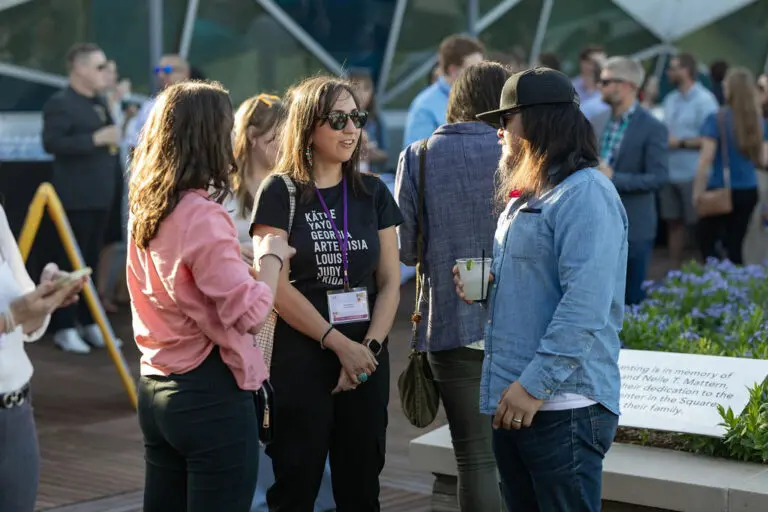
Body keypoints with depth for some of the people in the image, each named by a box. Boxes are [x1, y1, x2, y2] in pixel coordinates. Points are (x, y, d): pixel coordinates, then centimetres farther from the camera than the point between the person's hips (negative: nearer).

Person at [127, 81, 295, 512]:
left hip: (155, 387, 9)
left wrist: (246, 259, 15)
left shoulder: (144, 210, 8)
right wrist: (271, 257, -5)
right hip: (210, 393, -9)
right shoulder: (201, 216, -18)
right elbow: (249, 312, -20)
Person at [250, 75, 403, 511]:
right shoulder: (280, 192, -4)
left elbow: (390, 282, 6)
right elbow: (275, 286, -10)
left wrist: (370, 347, -9)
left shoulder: (373, 192, 8)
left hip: (366, 361, 4)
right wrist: (339, 343, -13)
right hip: (298, 361, -4)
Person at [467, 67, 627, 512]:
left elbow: (585, 303, -23)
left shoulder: (585, 192, -13)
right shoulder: (528, 196, 18)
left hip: (561, 405, -10)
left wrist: (536, 384, -25)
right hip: (513, 399, 10)